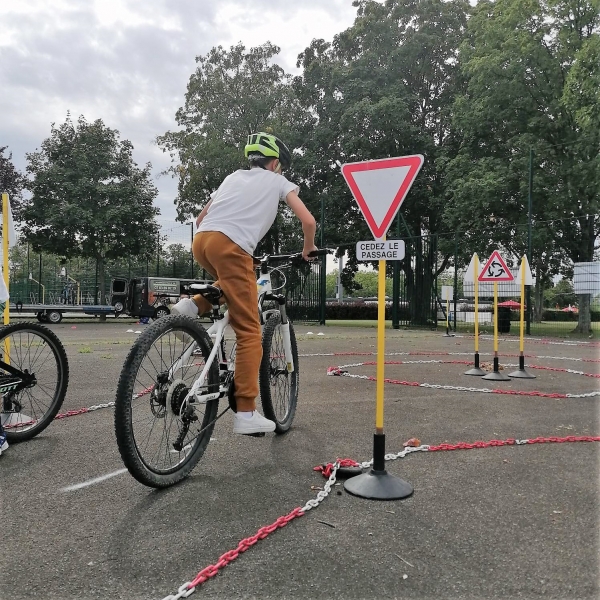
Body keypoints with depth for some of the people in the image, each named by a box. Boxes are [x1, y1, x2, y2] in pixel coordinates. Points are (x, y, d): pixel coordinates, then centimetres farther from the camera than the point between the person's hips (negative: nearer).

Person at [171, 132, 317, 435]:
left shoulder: (233, 176, 33)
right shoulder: (277, 181, 20)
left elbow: (201, 219, 32)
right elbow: (308, 221, 11)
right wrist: (308, 249, 29)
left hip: (201, 241, 6)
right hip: (231, 247, -6)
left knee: (233, 286, 37)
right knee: (249, 333, -2)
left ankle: (193, 305, 10)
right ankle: (246, 414, -5)